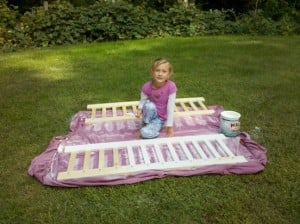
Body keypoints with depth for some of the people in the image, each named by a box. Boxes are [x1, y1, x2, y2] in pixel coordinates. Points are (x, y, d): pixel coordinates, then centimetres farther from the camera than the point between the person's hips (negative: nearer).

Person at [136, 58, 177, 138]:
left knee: (145, 133, -27)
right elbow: (143, 100, -3)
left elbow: (170, 107, -21)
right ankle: (147, 124, -5)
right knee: (149, 105, -34)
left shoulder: (171, 86, -24)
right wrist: (139, 109, -25)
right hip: (151, 115, 3)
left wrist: (170, 127, -18)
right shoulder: (147, 86, -18)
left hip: (161, 118, -2)